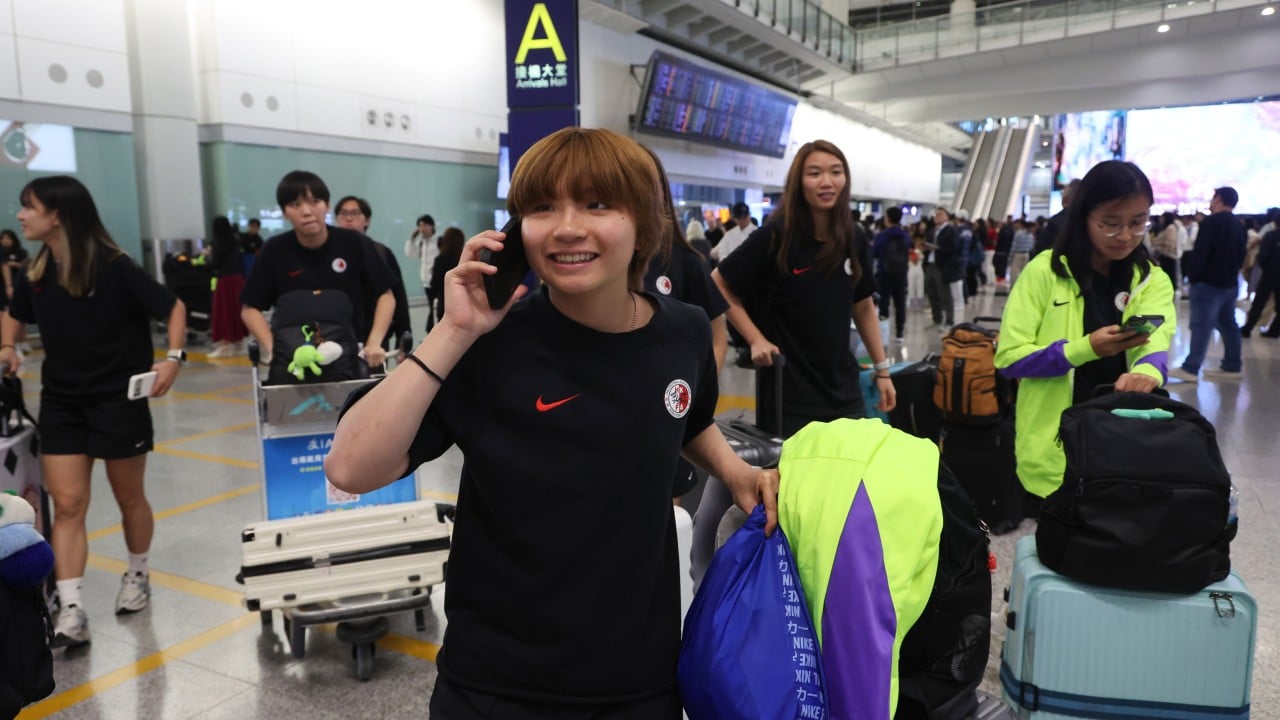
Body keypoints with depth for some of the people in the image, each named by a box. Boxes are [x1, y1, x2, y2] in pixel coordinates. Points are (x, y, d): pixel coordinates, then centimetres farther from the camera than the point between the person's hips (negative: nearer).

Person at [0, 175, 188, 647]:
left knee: (129, 498, 12)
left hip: (119, 399, -4)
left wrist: (174, 357, -25)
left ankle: (137, 576, 34)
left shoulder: (114, 267, -15)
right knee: (67, 505, -2)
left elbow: (173, 307, -11)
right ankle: (72, 611, 1)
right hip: (60, 401, 5)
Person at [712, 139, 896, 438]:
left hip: (844, 389, 5)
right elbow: (718, 285, -6)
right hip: (789, 393, -5)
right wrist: (756, 339, -12)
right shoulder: (775, 236, -12)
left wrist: (882, 370, 12)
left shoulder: (853, 242, 3)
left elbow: (864, 307, 14)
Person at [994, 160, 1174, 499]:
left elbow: (1155, 341, -16)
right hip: (1056, 445, -2)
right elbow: (1009, 357, -11)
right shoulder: (1044, 272, -8)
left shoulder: (1153, 280, 2)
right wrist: (1086, 348, -25)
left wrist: (1146, 372, -40)